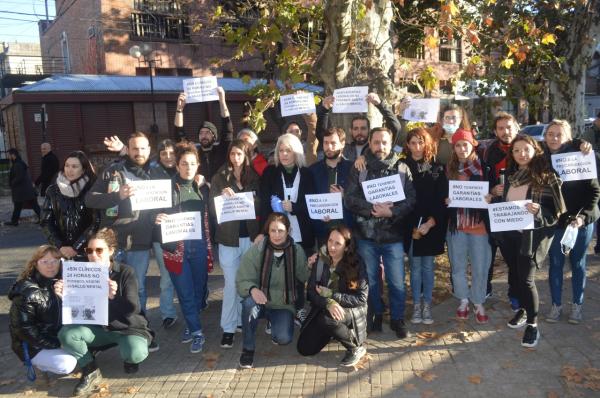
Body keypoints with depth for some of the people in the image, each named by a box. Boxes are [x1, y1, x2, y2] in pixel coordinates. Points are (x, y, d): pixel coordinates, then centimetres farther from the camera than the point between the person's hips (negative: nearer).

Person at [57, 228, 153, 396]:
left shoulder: (126, 272, -15)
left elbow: (132, 309, -24)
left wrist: (114, 297, -44)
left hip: (127, 328, -4)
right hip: (98, 328, 4)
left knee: (135, 354, -33)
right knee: (66, 334, -21)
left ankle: (129, 356, 7)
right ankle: (91, 371, 0)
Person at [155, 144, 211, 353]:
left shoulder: (203, 188, 7)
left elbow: (209, 217, 9)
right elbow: (159, 213, -3)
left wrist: (210, 244, 4)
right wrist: (158, 219, -24)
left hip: (199, 246, 3)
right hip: (177, 247, -3)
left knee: (199, 288, 11)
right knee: (185, 292, 1)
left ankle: (191, 324, 32)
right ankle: (197, 332, 13)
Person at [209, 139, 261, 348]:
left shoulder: (254, 177, 5)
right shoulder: (219, 178, 1)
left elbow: (259, 205, 6)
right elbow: (212, 208, -3)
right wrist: (222, 196, -20)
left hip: (250, 236, 2)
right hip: (229, 237, -2)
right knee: (231, 283, 0)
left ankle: (243, 320, 26)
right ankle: (228, 328, 8)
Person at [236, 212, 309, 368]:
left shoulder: (296, 251, -7)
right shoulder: (256, 250, -13)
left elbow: (305, 278, 0)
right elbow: (242, 281, -14)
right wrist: (252, 289, -37)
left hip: (283, 305, 1)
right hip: (260, 301, -1)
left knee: (284, 338, -23)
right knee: (249, 302, -35)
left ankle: (276, 324, 17)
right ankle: (248, 348, -12)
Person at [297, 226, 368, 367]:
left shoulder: (356, 263, -15)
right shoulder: (320, 260, -6)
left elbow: (361, 298, -16)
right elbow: (312, 291, -9)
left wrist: (331, 294, -22)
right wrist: (328, 303, -29)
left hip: (351, 311, -4)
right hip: (324, 308, 4)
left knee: (326, 319, -36)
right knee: (304, 348, -5)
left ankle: (356, 348, -10)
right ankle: (333, 331, 22)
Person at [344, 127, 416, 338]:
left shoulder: (402, 169, 1)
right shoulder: (359, 169, 1)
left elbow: (411, 199, -6)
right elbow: (349, 199, -7)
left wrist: (391, 212, -20)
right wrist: (373, 209, -19)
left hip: (393, 235, 0)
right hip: (366, 235, 1)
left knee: (397, 281, 6)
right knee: (371, 279, 14)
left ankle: (397, 319, 24)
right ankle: (375, 315, 31)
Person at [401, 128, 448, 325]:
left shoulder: (437, 168, 2)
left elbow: (442, 199, -1)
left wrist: (430, 223, -12)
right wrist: (412, 227, -6)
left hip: (432, 225, 1)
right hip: (410, 226, -1)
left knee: (428, 266, 8)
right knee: (415, 267, 6)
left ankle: (427, 304, 19)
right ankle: (416, 305, 17)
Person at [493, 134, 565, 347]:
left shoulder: (546, 176, -8)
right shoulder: (510, 175, 7)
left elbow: (555, 211, -9)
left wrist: (538, 211, -28)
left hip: (532, 234, -5)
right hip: (508, 233, 5)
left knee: (526, 279, -9)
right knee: (516, 275, 15)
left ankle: (532, 324, 6)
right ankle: (523, 309, 36)